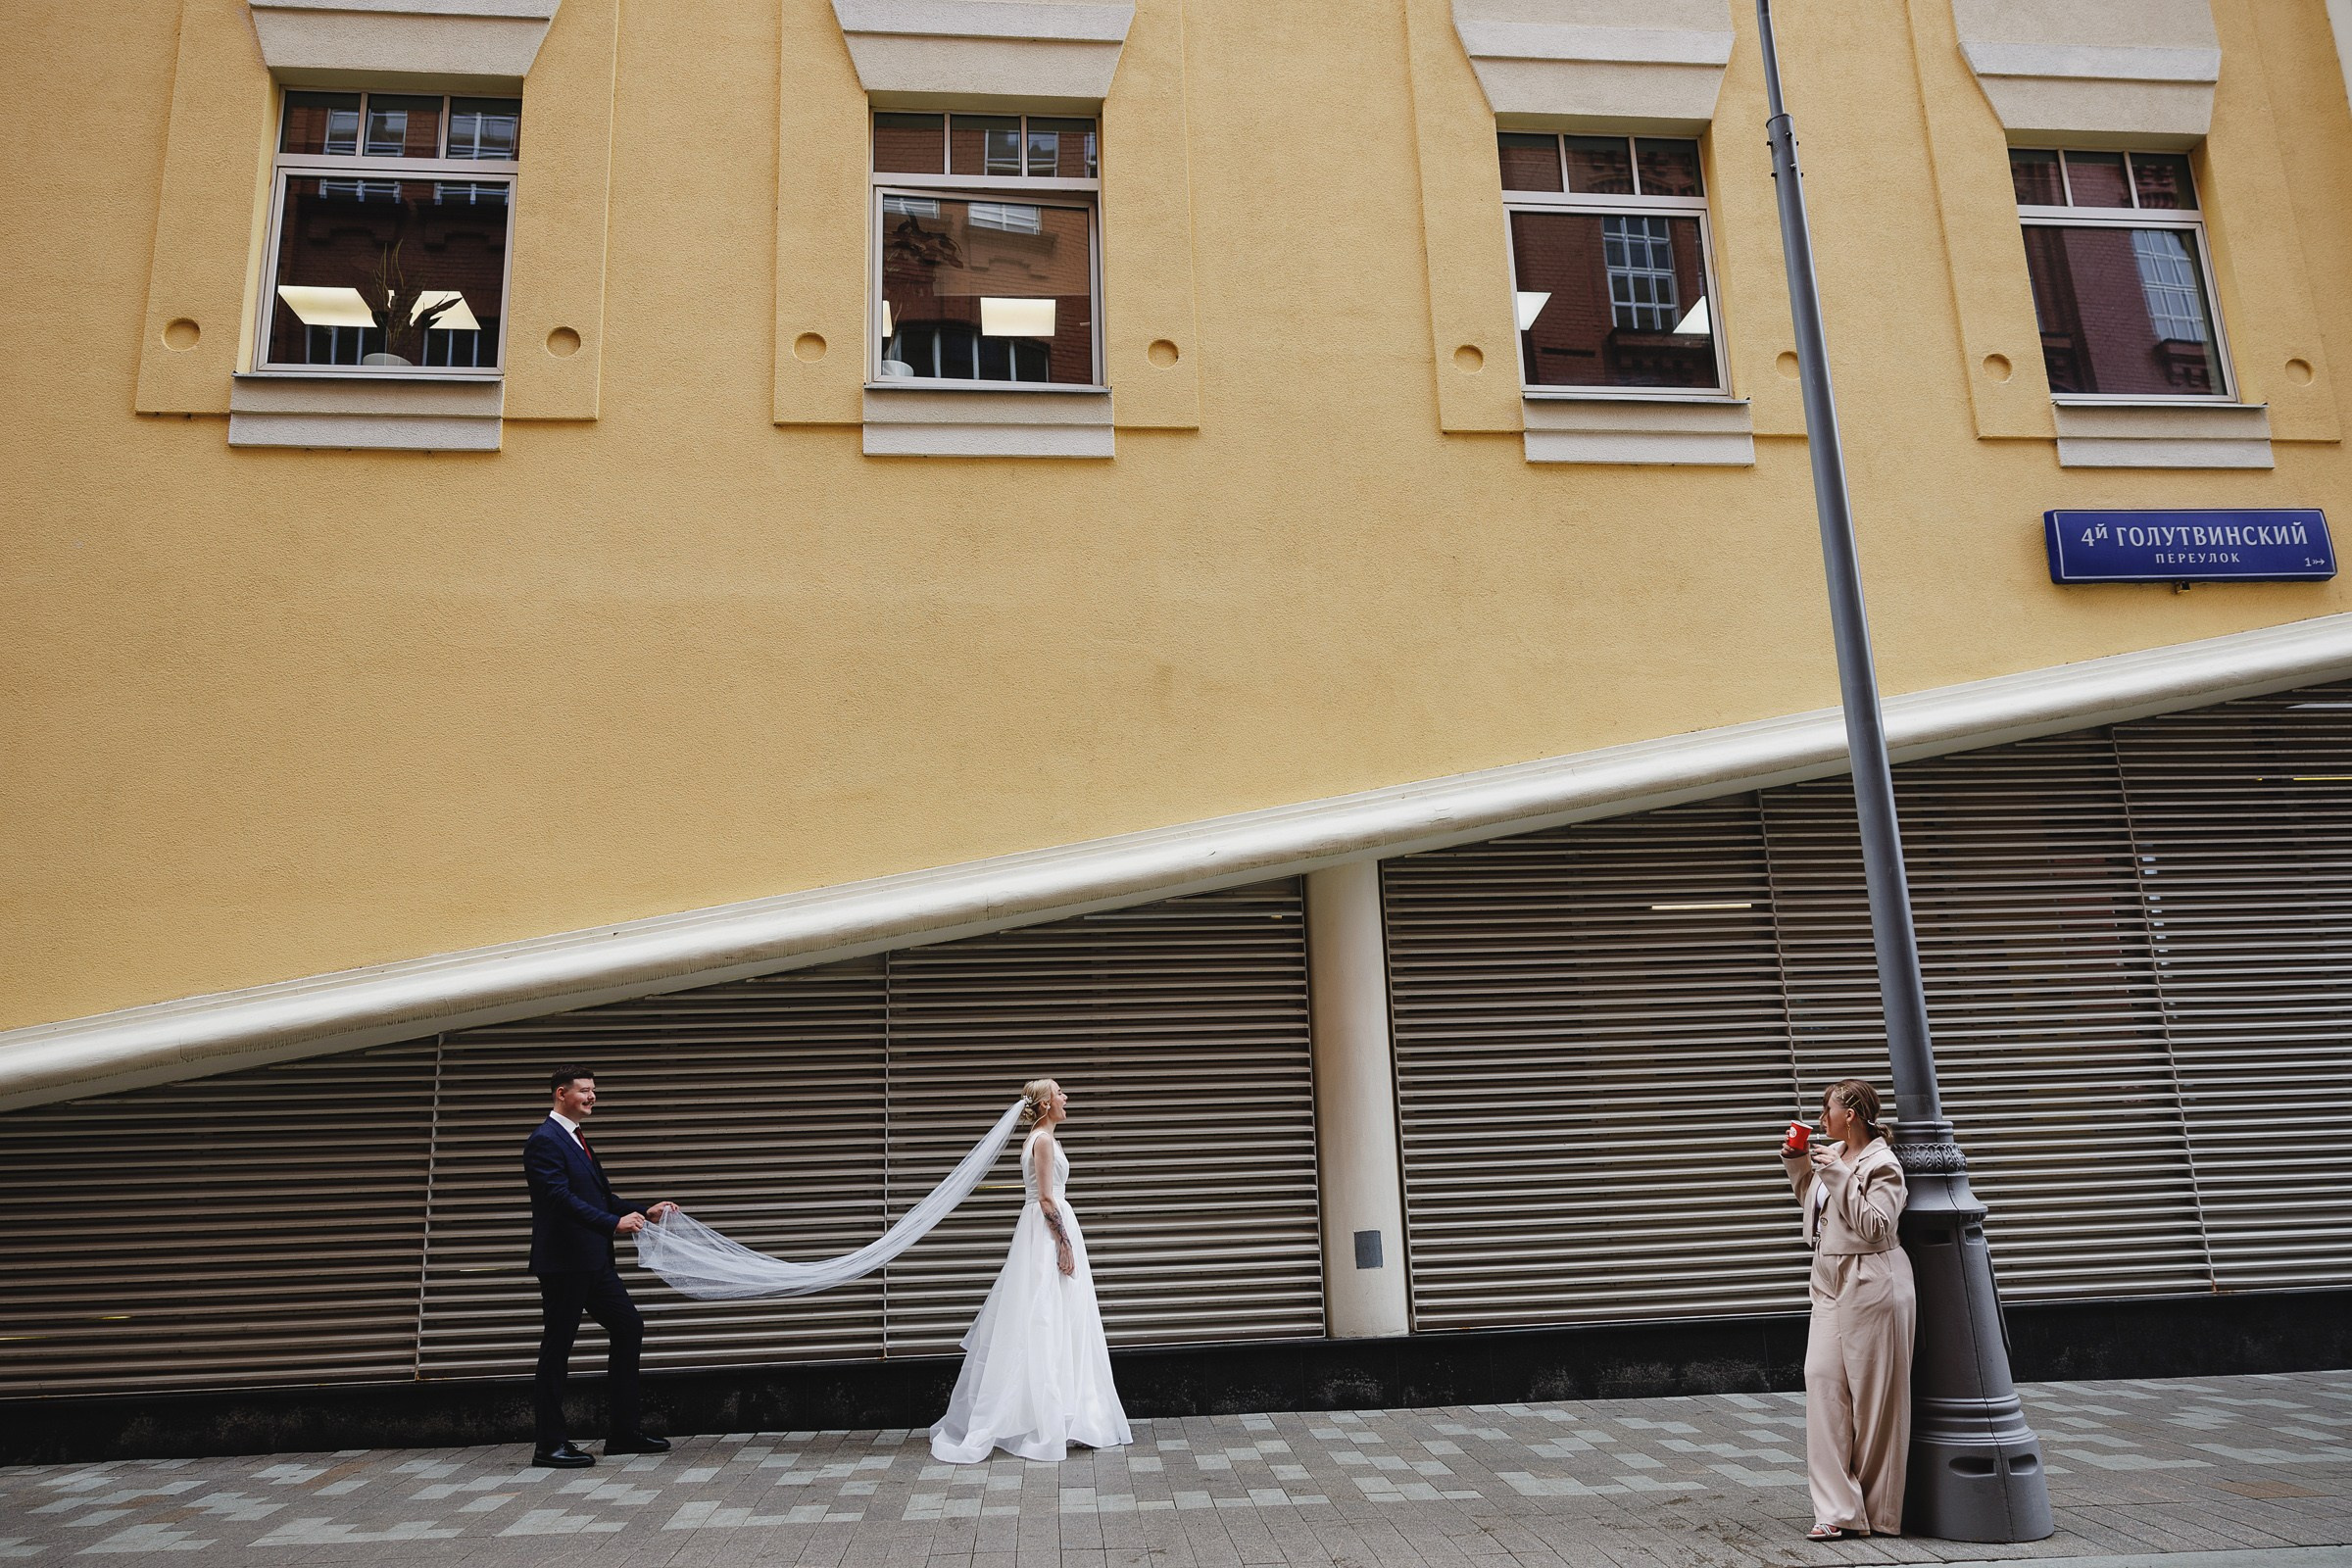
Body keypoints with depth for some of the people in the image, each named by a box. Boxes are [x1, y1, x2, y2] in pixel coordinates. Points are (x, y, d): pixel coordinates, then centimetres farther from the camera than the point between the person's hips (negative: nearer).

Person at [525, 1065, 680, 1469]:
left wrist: (644, 1212, 8)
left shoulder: (576, 1139, 18)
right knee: (557, 1349, -1)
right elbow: (560, 1197, -23)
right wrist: (614, 1223, -30)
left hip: (593, 1261, 10)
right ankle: (548, 1445, 8)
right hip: (563, 1263, -10)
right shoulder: (545, 1141, -12)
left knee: (629, 1328, 10)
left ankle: (623, 1431, 16)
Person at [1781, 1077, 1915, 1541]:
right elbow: (1811, 1201, 26)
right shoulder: (1831, 1154, 11)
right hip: (1831, 1282, 8)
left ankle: (1880, 1511, 15)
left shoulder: (1881, 1164, -12)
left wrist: (1839, 1177, -24)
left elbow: (1875, 1227, -21)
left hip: (1872, 1287, -8)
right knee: (1823, 1378, -2)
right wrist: (1797, 1160, 13)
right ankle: (1838, 1510, 1)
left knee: (1874, 1393, 1)